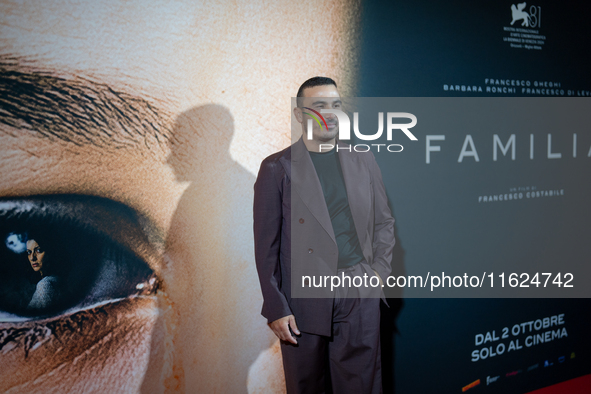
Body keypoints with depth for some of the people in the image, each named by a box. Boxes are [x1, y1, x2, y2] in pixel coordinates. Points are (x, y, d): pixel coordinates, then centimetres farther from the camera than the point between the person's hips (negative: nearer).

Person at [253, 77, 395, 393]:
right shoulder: (277, 168, -1)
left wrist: (381, 270, 0)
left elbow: (384, 222, 15)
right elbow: (266, 245, -3)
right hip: (304, 299, -2)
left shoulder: (363, 161, 9)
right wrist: (275, 309, -6)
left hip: (359, 296, 2)